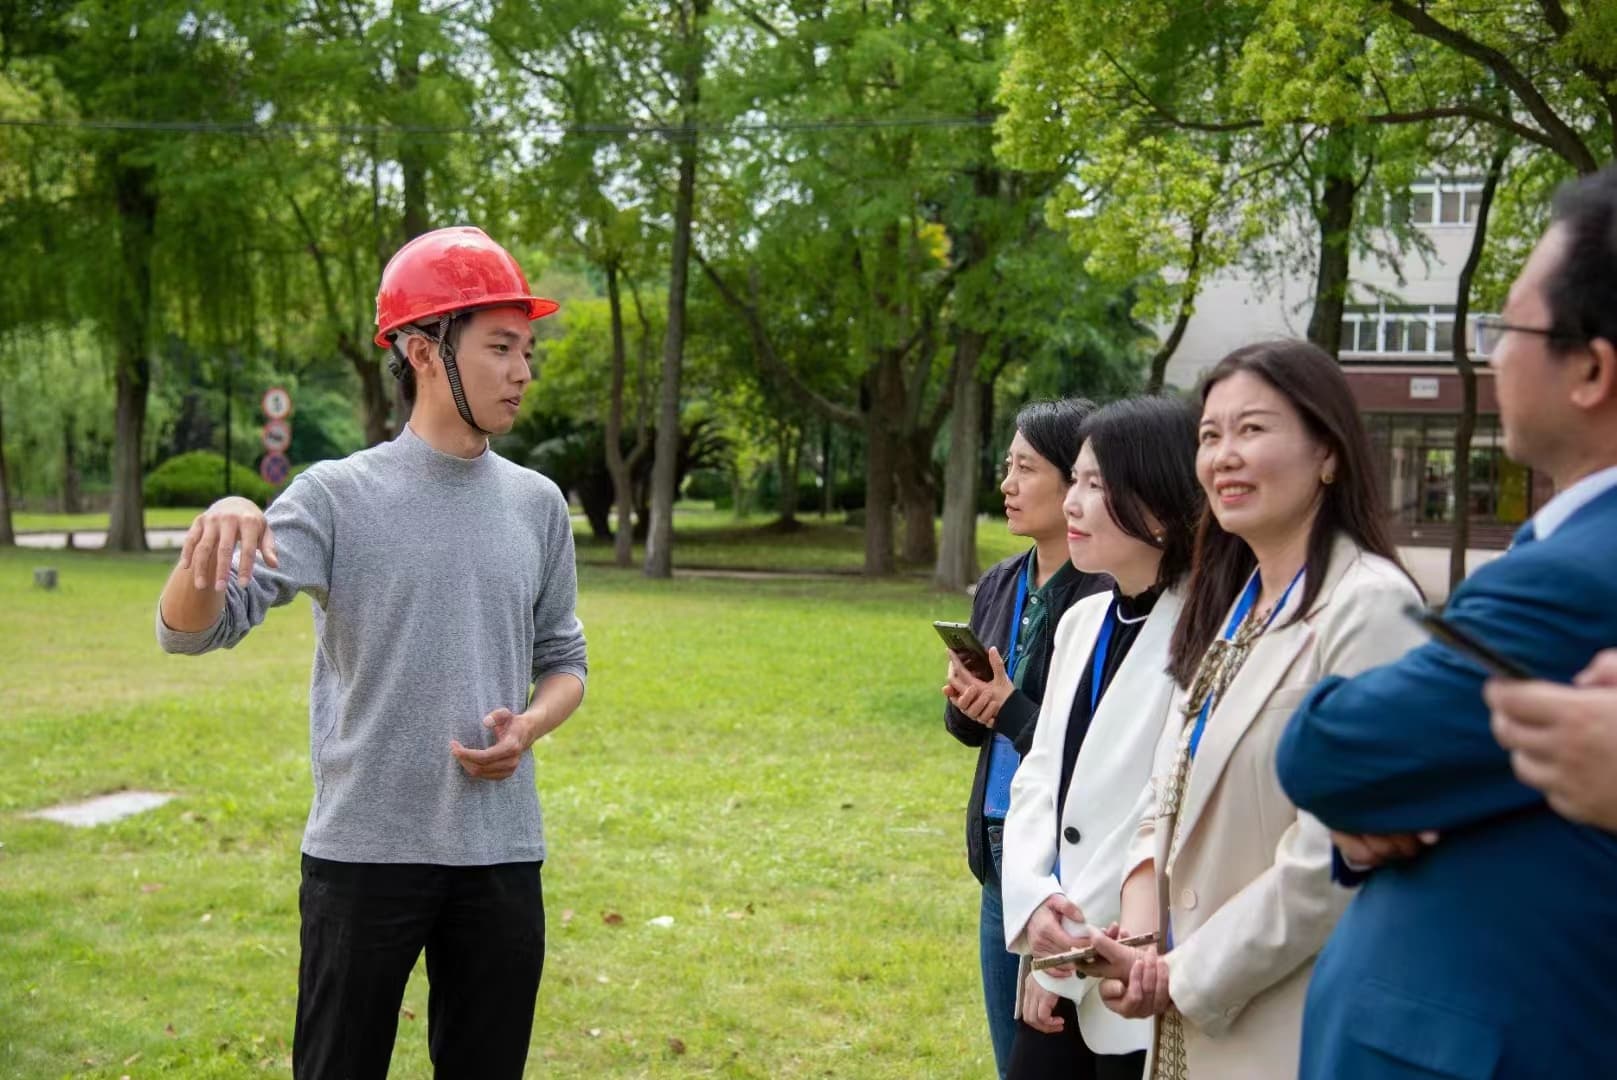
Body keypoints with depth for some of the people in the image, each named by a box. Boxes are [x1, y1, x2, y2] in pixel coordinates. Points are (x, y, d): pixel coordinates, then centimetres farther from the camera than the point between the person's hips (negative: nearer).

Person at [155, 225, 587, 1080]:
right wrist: (212, 534, -37)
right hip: (363, 854, -3)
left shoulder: (536, 504, 5)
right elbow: (189, 631, -15)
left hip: (502, 855, 4)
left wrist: (528, 728, -8)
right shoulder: (337, 495, -6)